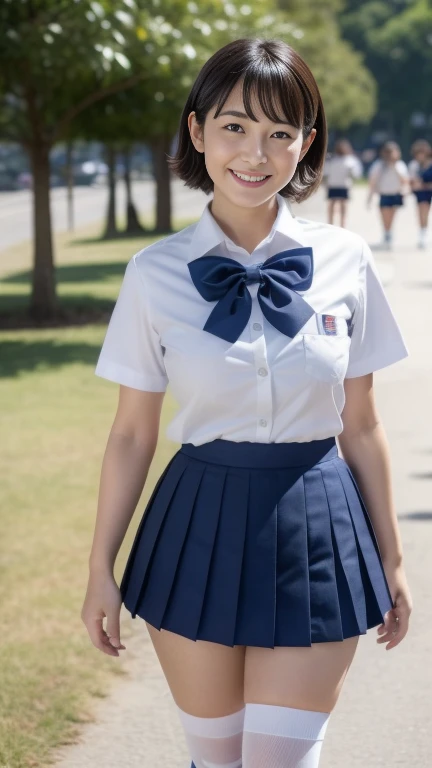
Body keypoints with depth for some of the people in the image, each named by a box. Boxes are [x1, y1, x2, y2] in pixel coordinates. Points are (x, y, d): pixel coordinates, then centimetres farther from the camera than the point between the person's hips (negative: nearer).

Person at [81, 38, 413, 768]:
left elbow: (360, 426, 5)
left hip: (314, 532, 0)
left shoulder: (344, 262, -2)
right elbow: (132, 433, 2)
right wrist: (101, 568, 4)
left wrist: (389, 557, 9)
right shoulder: (157, 273, -4)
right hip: (200, 525, 0)